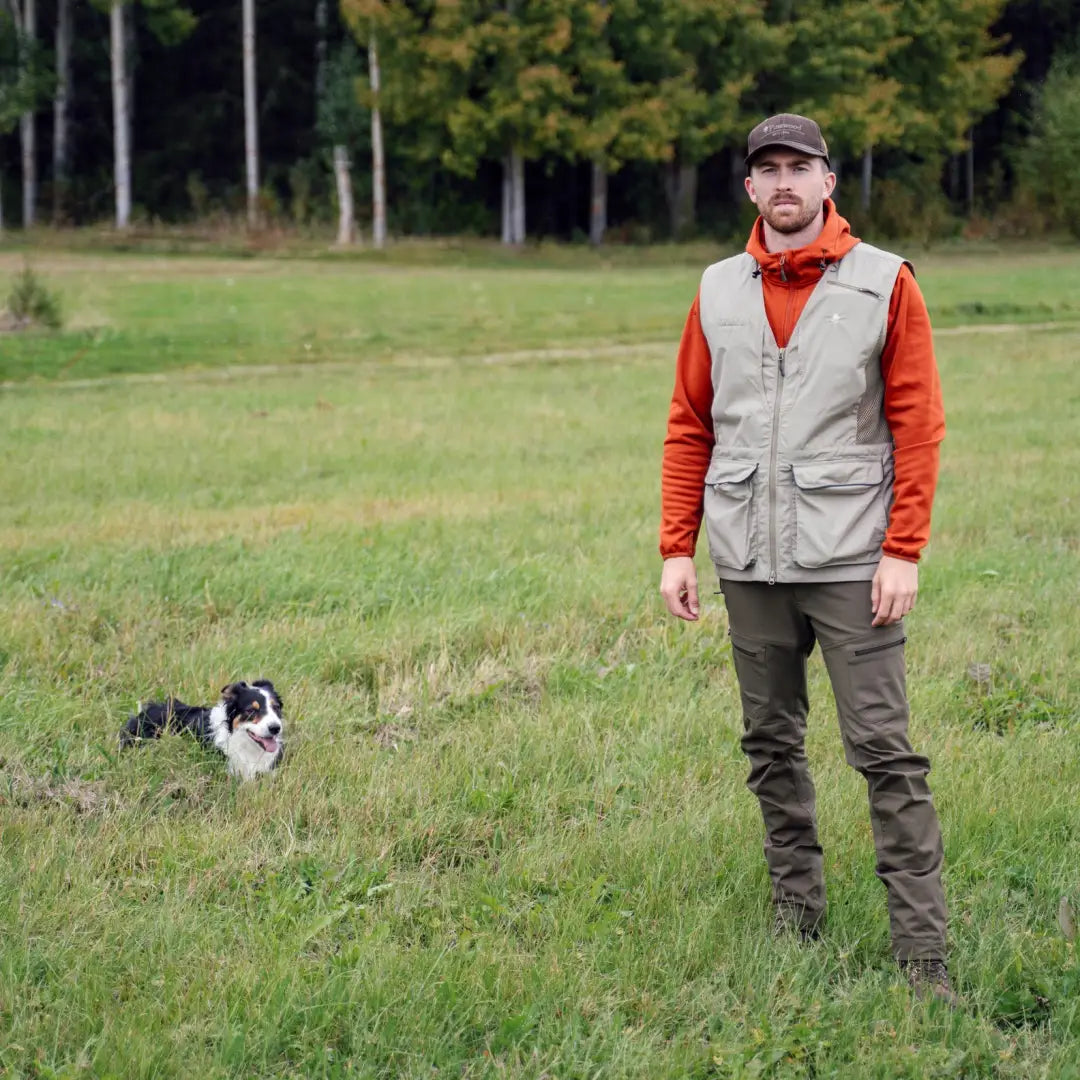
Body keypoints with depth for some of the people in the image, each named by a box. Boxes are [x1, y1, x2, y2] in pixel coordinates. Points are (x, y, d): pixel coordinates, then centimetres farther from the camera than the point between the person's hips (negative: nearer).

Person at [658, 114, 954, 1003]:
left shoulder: (884, 284, 0)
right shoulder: (719, 293, 10)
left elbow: (918, 426, -3)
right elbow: (689, 428, 12)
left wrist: (904, 551, -10)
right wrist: (677, 548, 6)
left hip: (851, 558, -4)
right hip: (749, 561, 4)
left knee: (884, 750, -7)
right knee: (771, 746, 10)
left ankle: (923, 952, -5)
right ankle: (796, 922, 21)